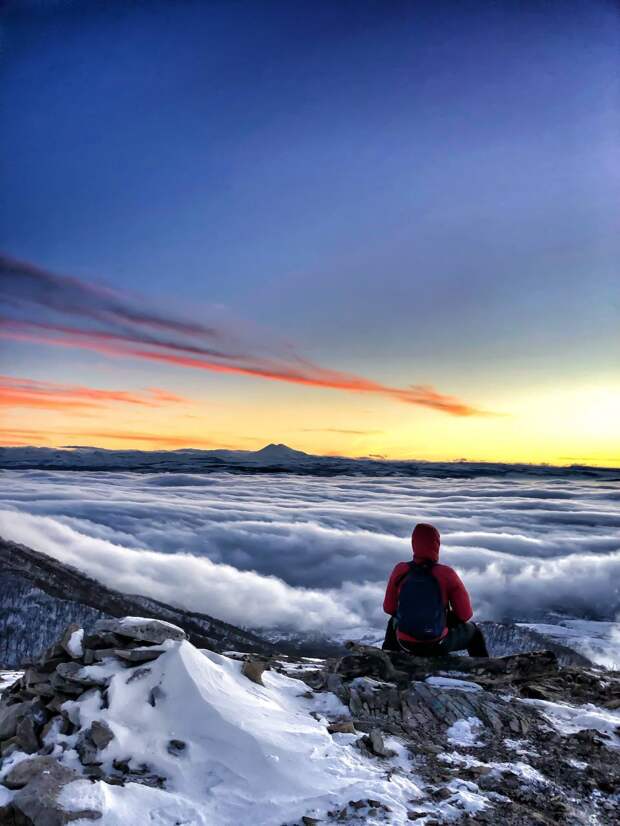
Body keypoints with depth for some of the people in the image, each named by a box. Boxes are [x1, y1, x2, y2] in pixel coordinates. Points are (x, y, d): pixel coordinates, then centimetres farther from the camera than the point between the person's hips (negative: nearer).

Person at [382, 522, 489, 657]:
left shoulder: (400, 571, -8)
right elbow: (465, 614, -8)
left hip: (405, 643, 2)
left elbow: (389, 608, 3)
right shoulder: (446, 574, -15)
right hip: (438, 645, -2)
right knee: (474, 632, 27)